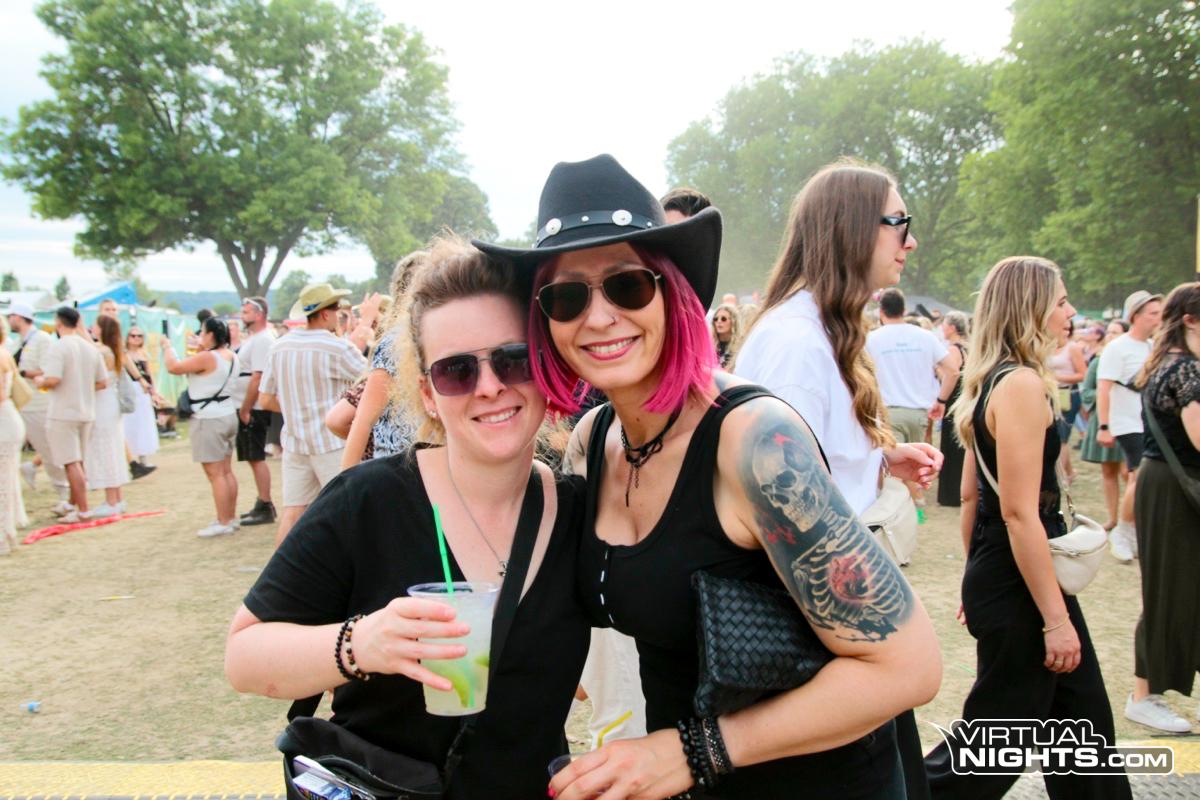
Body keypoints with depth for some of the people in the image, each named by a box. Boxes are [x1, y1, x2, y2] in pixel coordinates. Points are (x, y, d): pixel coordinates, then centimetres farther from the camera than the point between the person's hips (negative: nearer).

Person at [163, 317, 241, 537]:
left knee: (215, 474, -5)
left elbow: (174, 367, -14)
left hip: (209, 420, -9)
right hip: (228, 416, 9)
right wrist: (201, 350, 15)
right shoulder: (231, 356, 8)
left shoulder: (207, 357, -18)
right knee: (226, 471, 14)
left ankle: (223, 523, -2)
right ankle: (231, 517, 20)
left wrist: (168, 347, 3)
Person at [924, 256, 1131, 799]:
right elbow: (1020, 513, -23)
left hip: (998, 576, 10)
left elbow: (972, 494, 15)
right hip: (1016, 586, -10)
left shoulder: (992, 382, 10)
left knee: (1082, 722, 18)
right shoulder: (1023, 385, -18)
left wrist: (978, 577, 21)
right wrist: (1054, 618, -20)